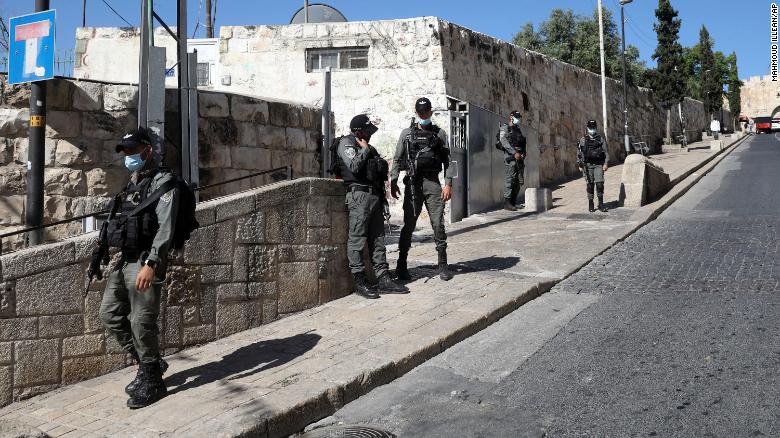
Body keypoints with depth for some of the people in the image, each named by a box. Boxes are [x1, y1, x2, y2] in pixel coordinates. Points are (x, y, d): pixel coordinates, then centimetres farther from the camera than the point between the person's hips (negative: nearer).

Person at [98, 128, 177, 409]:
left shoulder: (162, 182, -9)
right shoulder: (133, 183, 18)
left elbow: (165, 228, -18)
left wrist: (151, 264, -25)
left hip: (145, 262, -9)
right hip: (125, 260, 9)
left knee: (142, 322, -6)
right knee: (110, 314, 12)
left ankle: (152, 381, 9)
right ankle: (148, 363, 24)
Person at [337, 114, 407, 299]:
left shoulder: (369, 147, 24)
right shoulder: (346, 143, 0)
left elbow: (381, 170, 26)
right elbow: (354, 166, -16)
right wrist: (364, 149, -4)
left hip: (375, 195, 8)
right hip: (359, 195, -8)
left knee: (378, 239, 7)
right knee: (357, 239, -6)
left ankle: (383, 279, 10)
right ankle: (360, 281, -2)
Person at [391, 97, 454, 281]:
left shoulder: (439, 133, 10)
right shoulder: (407, 133, 10)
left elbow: (447, 161, 7)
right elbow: (397, 159, 9)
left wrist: (448, 184, -3)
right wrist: (393, 181, -3)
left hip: (432, 183, 0)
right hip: (412, 183, 0)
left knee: (438, 224, -2)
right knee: (408, 224, 2)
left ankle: (443, 265, 7)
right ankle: (401, 265, 9)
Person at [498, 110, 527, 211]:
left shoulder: (518, 130, 23)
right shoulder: (504, 128, 2)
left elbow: (523, 144, 20)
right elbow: (504, 142, -12)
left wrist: (523, 154, 0)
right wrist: (514, 152, -20)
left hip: (519, 157, 8)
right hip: (511, 157, -7)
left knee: (519, 181, 5)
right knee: (510, 179, -13)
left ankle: (513, 201, 12)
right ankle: (507, 202, -13)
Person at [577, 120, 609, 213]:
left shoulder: (600, 140, 7)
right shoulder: (583, 140, 6)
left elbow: (606, 152, 5)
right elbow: (579, 153, 9)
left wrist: (606, 163, -5)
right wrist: (580, 165, 4)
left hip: (599, 165, 0)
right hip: (588, 165, 0)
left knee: (599, 184, -9)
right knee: (590, 185, 3)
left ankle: (601, 204, -1)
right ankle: (590, 204, 11)